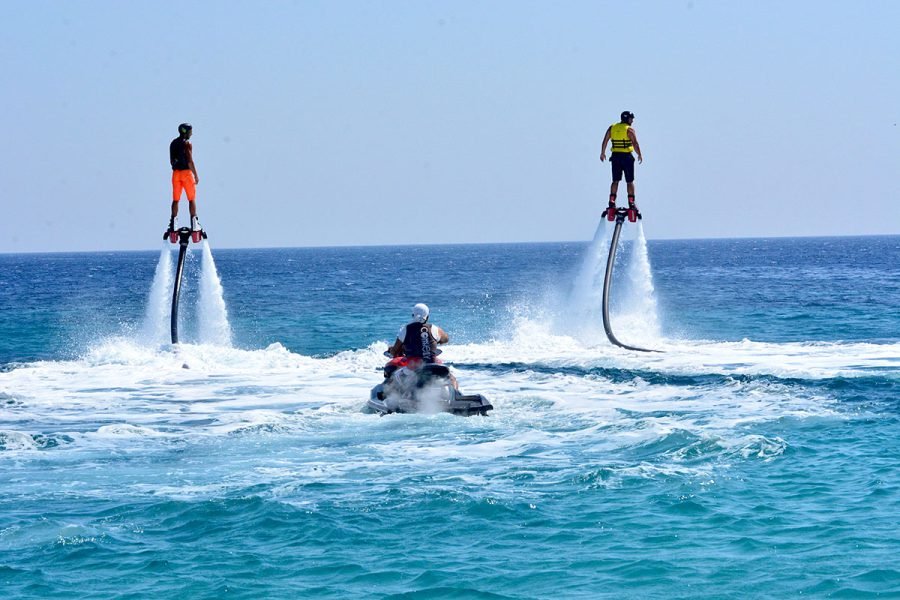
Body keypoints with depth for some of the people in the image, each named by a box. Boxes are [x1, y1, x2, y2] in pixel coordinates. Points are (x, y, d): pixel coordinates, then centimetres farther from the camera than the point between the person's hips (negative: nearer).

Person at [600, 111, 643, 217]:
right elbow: (635, 144, -15)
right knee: (630, 182, 4)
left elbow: (605, 141, 8)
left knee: (615, 181, 11)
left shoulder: (612, 128, 5)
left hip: (615, 157, 4)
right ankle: (631, 203, 2)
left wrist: (603, 153, 19)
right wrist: (640, 155, -3)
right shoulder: (629, 130, -10)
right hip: (627, 157, -4)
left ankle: (612, 202, 3)